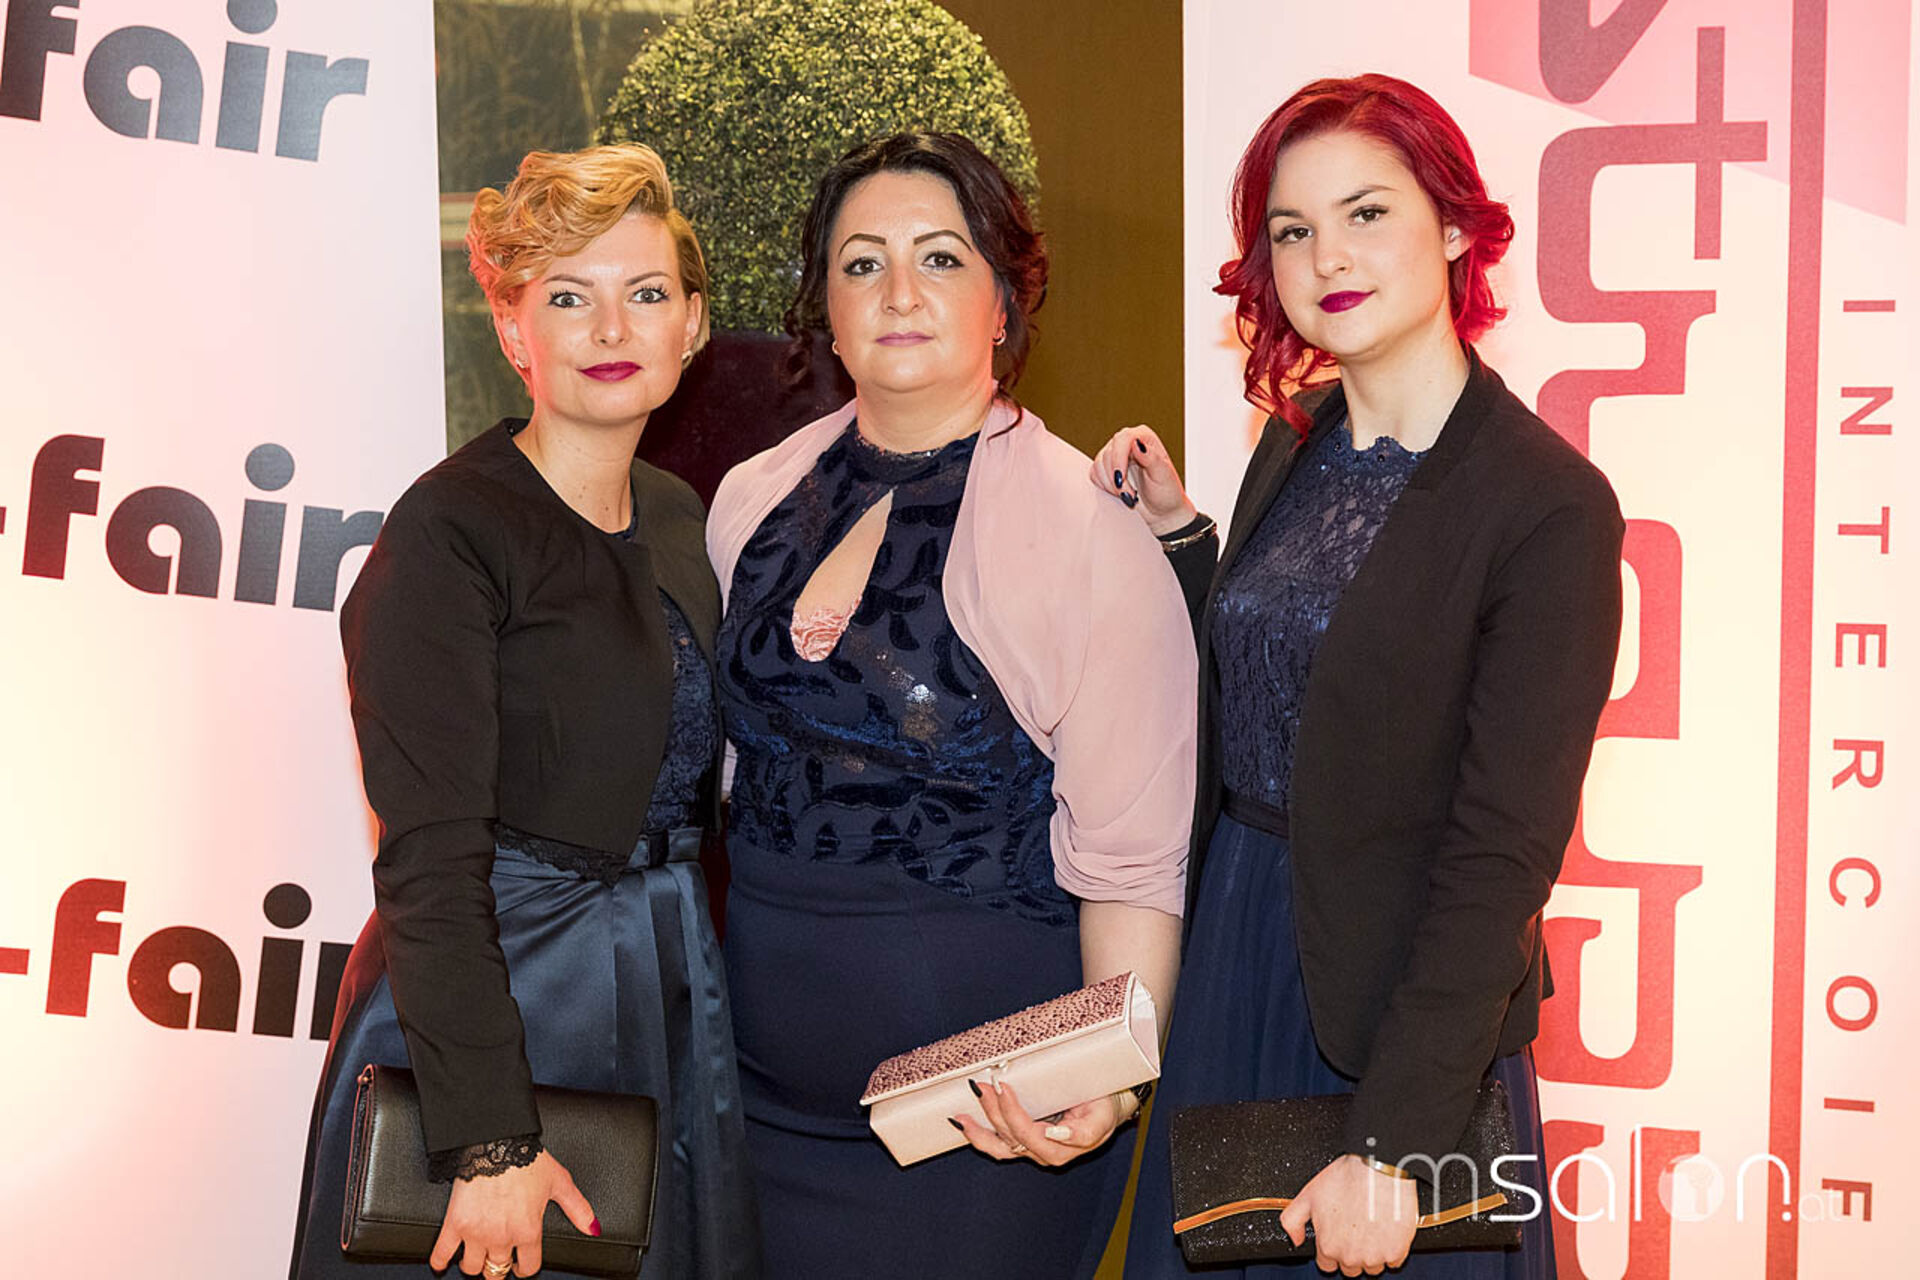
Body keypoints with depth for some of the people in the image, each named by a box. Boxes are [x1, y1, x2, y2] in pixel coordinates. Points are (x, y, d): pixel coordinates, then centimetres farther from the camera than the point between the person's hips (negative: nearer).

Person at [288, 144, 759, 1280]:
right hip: (488, 986, -7)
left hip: (674, 997, 7)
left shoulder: (679, 518, 8)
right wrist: (490, 1139, -24)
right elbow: (432, 857, -20)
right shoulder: (447, 535, -15)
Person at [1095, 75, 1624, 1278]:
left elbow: (1504, 847, -19)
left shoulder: (1549, 505, -17)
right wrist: (1178, 533, 2)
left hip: (1407, 993, -6)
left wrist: (1395, 1144, -22)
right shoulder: (1295, 448, 4)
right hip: (1233, 961, 7)